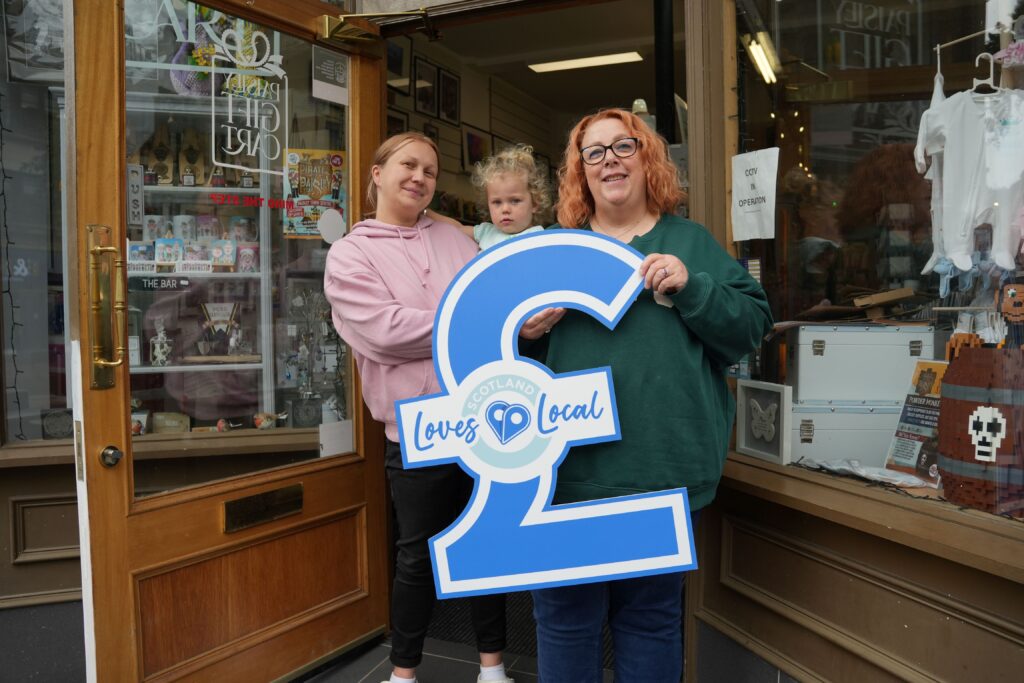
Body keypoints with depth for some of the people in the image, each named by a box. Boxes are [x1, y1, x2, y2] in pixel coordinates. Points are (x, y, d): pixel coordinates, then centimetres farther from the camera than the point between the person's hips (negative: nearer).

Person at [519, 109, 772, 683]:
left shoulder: (691, 243, 9)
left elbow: (754, 325, 1)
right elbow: (517, 359, 14)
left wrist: (690, 287, -13)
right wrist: (525, 333, -8)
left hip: (662, 471, -1)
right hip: (567, 469, 2)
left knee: (651, 616, 14)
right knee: (564, 616, 10)